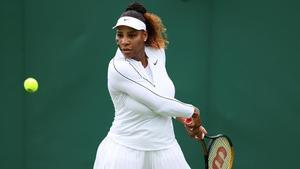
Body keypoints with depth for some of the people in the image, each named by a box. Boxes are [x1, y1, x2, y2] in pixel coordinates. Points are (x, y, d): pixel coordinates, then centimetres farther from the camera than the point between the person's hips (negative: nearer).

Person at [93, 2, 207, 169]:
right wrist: (193, 112, -8)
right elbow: (160, 104, -22)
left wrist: (186, 120, 8)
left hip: (164, 149, 6)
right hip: (125, 151, -6)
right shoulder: (119, 68, -23)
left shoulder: (157, 53, -2)